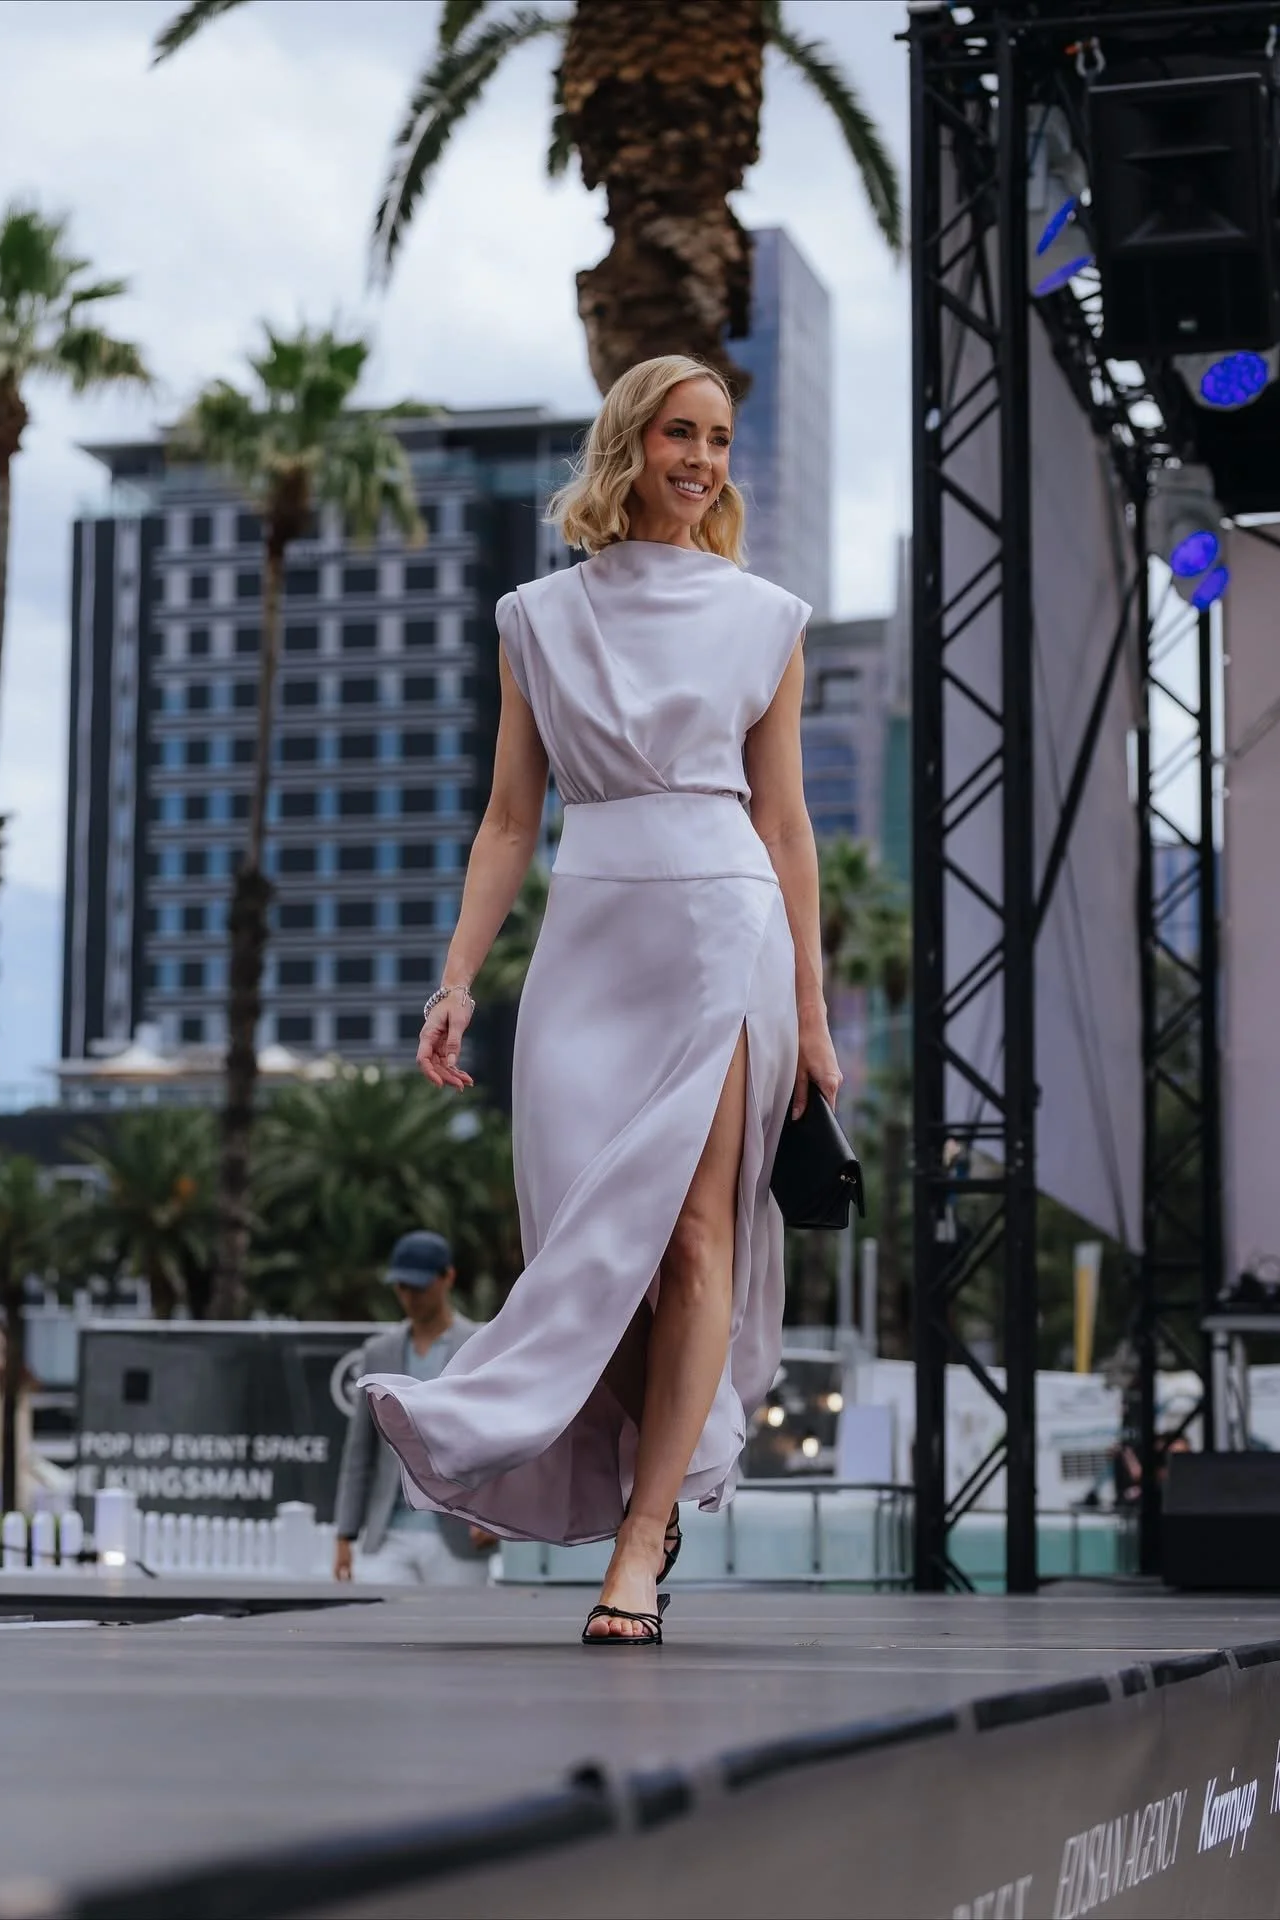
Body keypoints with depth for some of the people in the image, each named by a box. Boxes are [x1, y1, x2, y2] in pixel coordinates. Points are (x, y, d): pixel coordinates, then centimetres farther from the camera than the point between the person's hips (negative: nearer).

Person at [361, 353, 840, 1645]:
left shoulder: (762, 617, 10)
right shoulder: (541, 617, 13)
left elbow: (783, 821, 9)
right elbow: (509, 819, 11)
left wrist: (811, 1011, 5)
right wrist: (457, 981, 1)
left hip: (723, 922, -2)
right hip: (590, 930, 2)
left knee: (689, 1225, -9)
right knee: (587, 1217, -4)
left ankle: (641, 1538, -8)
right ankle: (652, 1498, 14)